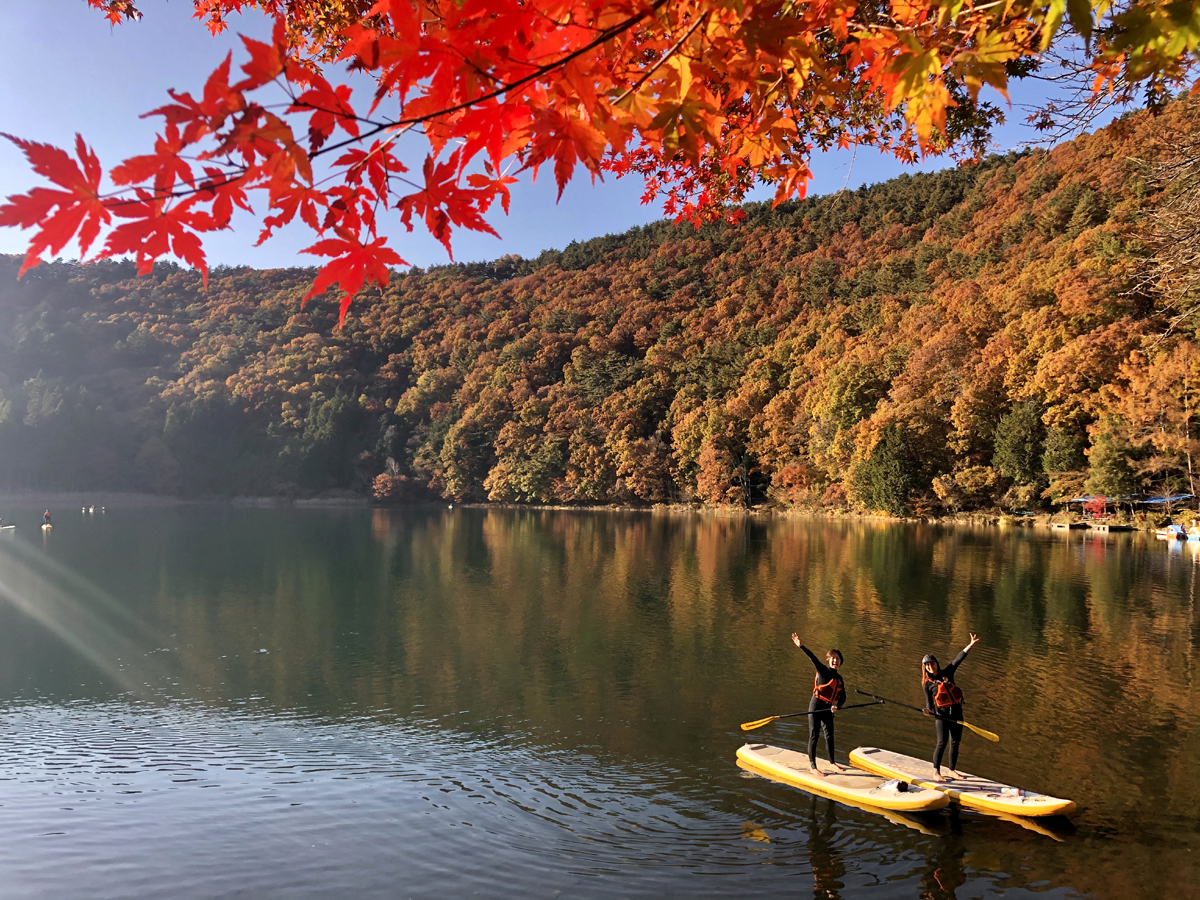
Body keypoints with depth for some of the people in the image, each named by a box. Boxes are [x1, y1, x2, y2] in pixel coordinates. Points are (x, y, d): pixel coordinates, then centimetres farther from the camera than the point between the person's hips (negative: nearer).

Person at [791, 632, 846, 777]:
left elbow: (842, 697, 10)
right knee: (814, 736, -1)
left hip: (827, 709, 6)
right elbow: (813, 658, -21)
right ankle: (812, 766, 6)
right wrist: (801, 646, -37)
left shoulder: (839, 679, 12)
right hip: (816, 706, -6)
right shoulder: (822, 671, -7)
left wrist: (837, 706, -12)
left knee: (829, 735, 16)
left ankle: (832, 762, 35)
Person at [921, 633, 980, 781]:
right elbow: (929, 702, -1)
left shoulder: (947, 673, 7)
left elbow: (958, 659, 2)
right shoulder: (928, 684, 0)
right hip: (942, 715, -4)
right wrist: (929, 711, -23)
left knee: (955, 743, 9)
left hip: (957, 712, 4)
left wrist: (971, 645, -4)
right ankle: (936, 772, -5)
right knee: (942, 743, -10)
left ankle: (952, 770, 22)